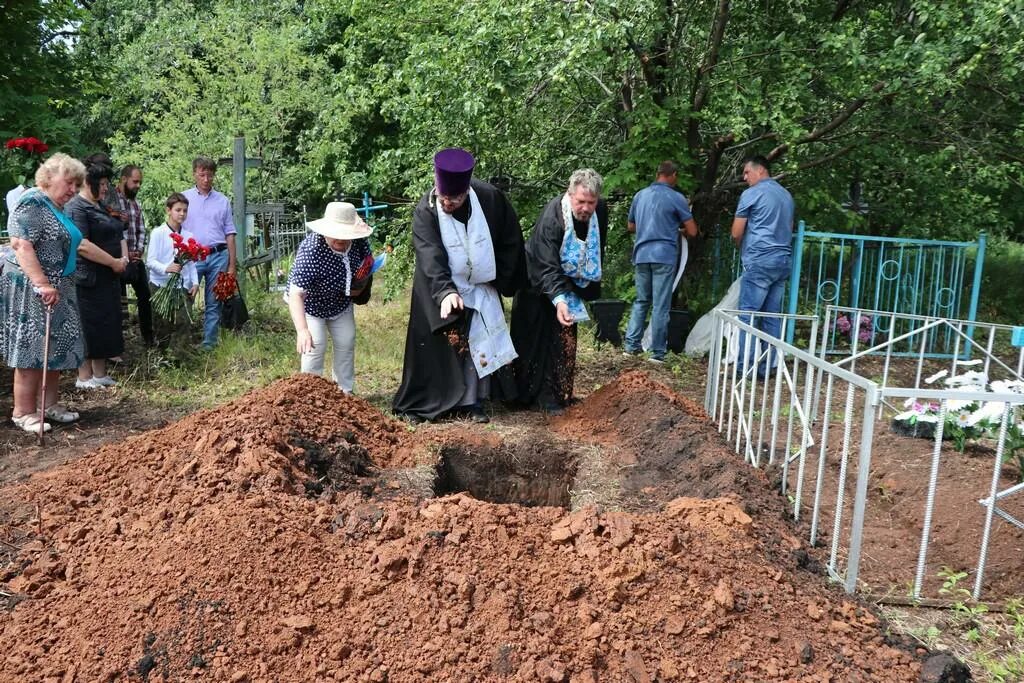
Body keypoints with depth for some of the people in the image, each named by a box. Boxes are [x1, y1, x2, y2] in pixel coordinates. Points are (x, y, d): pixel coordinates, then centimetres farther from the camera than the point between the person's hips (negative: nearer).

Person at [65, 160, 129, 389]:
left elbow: (119, 235, 21)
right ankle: (84, 377, 5)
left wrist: (124, 258, 1)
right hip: (89, 278, -9)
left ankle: (100, 374, 19)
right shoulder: (76, 208, -11)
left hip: (109, 276, 9)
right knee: (90, 326, -4)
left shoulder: (102, 207, 18)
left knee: (108, 325, 11)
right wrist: (114, 262, -16)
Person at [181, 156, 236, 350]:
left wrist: (231, 264, 6)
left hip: (218, 256, 2)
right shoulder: (184, 198, 6)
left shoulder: (223, 201, 11)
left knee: (213, 304, 6)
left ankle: (209, 344, 13)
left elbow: (229, 233, 11)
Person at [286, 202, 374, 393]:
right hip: (310, 303, -5)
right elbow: (296, 294, -47)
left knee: (346, 343, 12)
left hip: (341, 302, 6)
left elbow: (368, 263, 2)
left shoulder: (360, 241, -25)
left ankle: (345, 390, 30)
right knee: (315, 347, -12)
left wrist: (362, 284, -13)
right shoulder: (311, 251, -42)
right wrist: (302, 330, -58)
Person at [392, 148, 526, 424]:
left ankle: (471, 401, 14)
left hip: (480, 288, 3)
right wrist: (445, 292, -47)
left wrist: (501, 280, 2)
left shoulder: (491, 199, -15)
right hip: (438, 291, -2)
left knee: (477, 343, 4)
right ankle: (418, 404, 11)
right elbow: (431, 257, -32)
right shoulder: (425, 211, -22)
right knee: (434, 344, 0)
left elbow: (511, 241, -1)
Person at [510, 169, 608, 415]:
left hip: (570, 284, 6)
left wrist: (592, 286, 13)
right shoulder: (552, 217, -31)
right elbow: (547, 267, -36)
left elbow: (598, 250, 7)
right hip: (541, 285, -5)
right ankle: (543, 396, 3)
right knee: (541, 341, -4)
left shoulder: (600, 210, -12)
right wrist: (558, 300, -49)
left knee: (564, 340, 7)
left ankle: (560, 393, 15)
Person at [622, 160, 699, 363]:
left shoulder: (640, 196, 11)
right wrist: (677, 230, 18)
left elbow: (631, 226, 22)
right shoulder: (676, 198, -4)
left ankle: (631, 345, 12)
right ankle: (657, 352, 3)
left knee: (641, 301, 15)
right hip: (664, 256, -5)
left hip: (641, 255, 5)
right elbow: (692, 231, -2)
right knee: (660, 305, 0)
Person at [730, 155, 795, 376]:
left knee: (748, 314, -6)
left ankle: (744, 367, -9)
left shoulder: (751, 193, -4)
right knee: (772, 316, 7)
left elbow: (736, 233, -3)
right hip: (784, 259, 7)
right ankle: (767, 366, 8)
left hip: (760, 260, -7)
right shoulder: (786, 195, 18)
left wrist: (743, 249, 16)